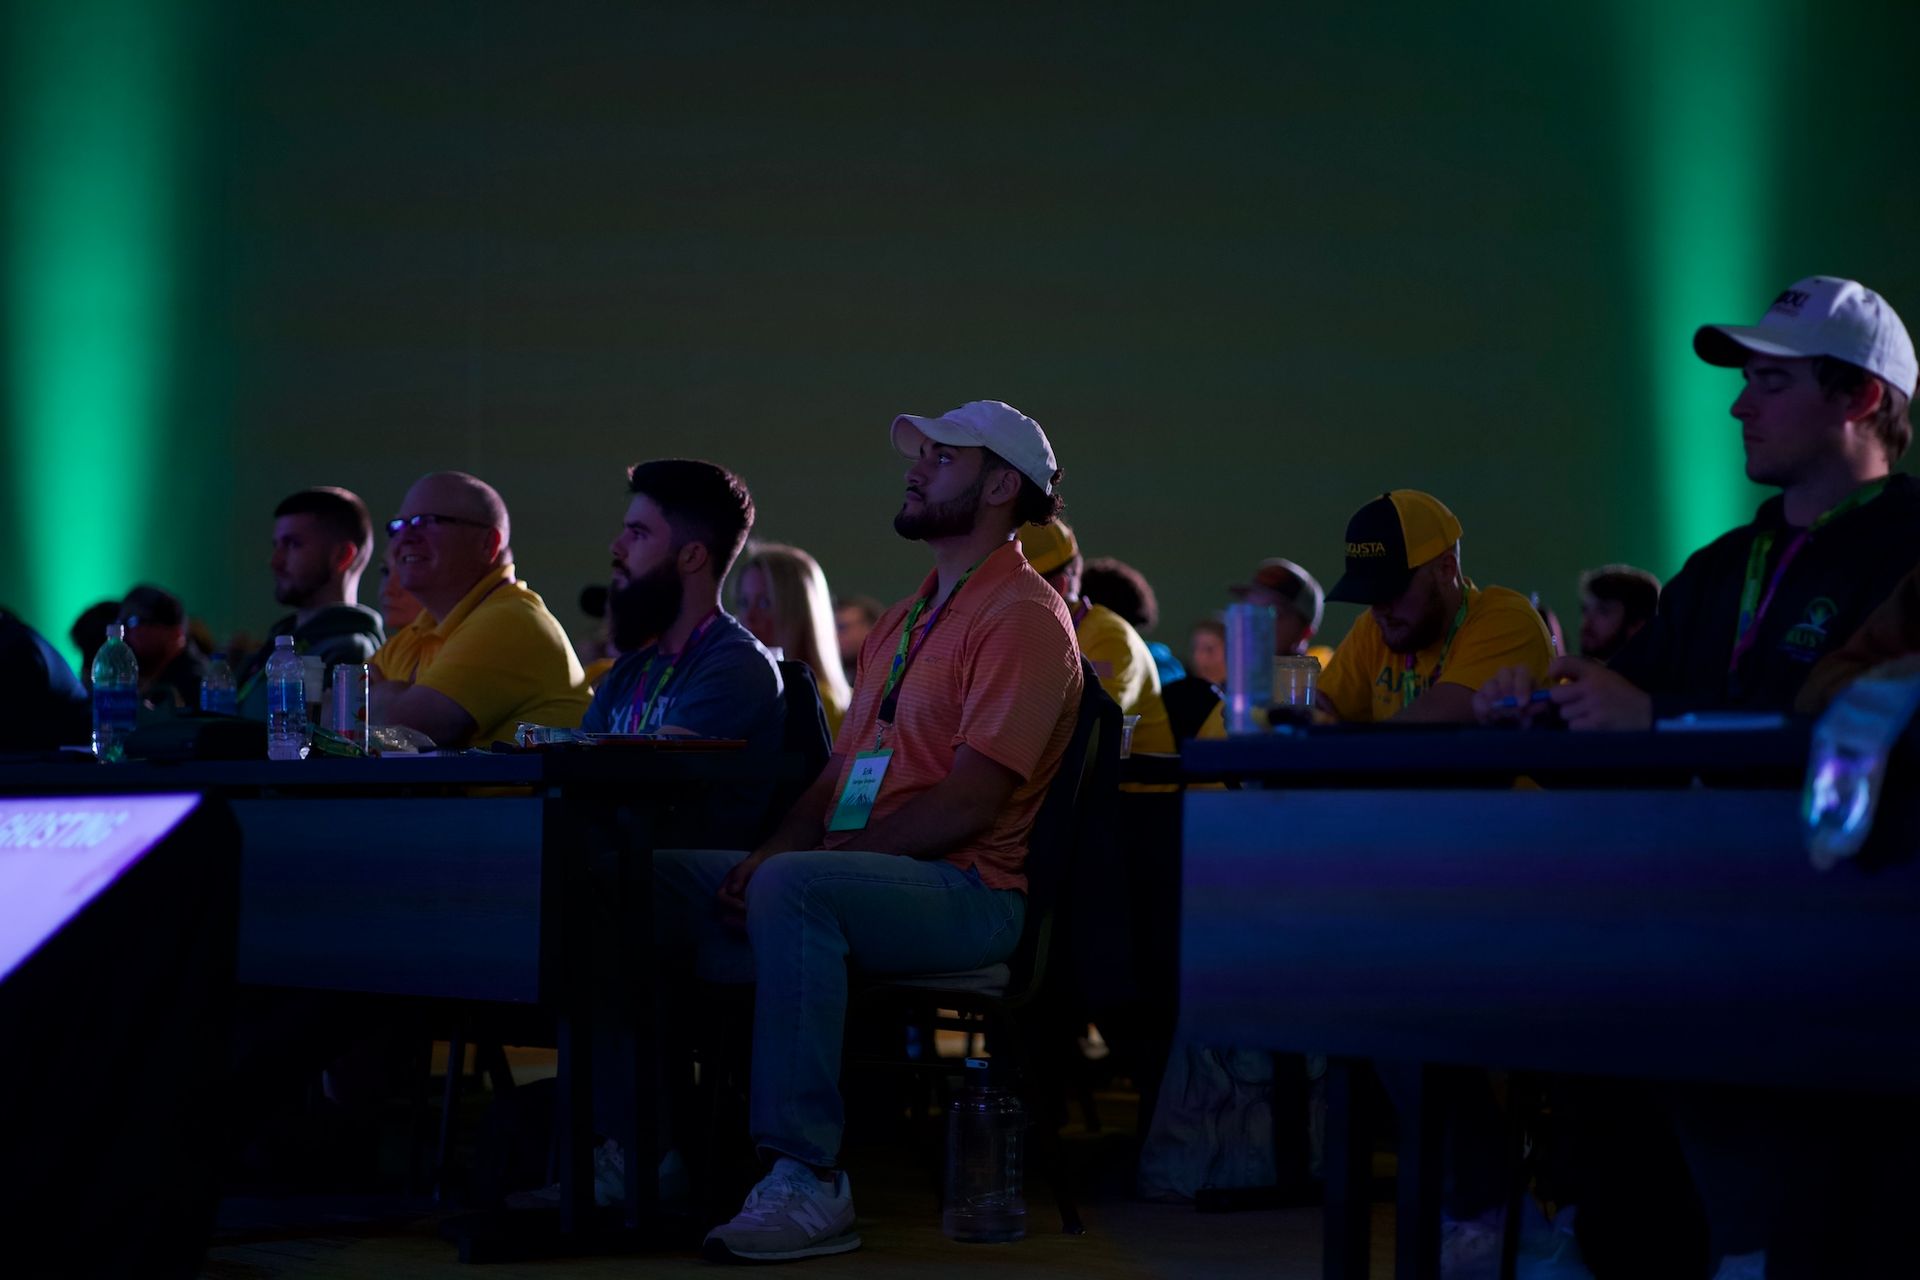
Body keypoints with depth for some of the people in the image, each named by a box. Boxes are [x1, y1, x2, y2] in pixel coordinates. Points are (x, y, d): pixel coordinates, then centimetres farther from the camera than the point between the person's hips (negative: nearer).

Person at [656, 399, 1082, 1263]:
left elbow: (970, 802, -17)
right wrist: (777, 850, 0)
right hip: (862, 876, 9)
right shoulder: (904, 620, 25)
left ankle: (808, 1183, -35)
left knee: (791, 891, -37)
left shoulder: (1025, 619, -6)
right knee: (652, 879, -4)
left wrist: (807, 858, -18)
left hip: (966, 891, -9)